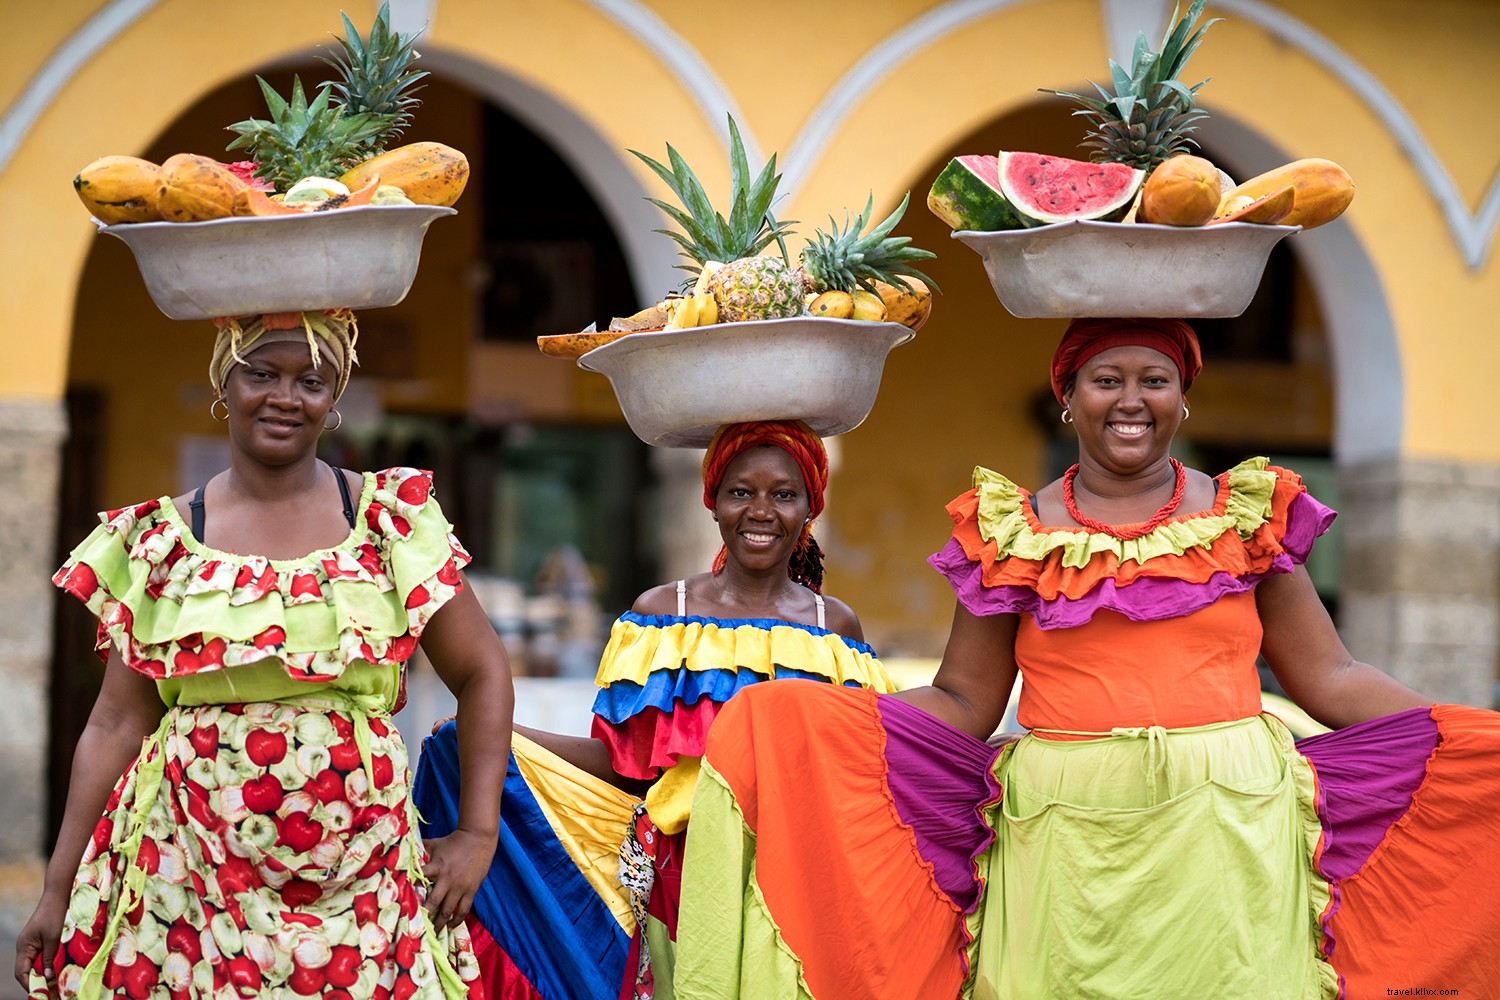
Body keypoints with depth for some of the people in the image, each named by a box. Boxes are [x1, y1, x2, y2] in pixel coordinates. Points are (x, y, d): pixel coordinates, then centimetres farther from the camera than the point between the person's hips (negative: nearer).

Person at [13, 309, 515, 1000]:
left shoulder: (390, 517, 2)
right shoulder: (160, 540, 4)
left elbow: (482, 673, 7)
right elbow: (117, 723, 5)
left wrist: (477, 832, -1)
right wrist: (58, 890, 3)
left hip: (361, 881, 0)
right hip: (191, 868, 0)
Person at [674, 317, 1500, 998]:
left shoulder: (1248, 516, 9)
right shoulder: (1015, 534, 8)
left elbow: (1331, 680, 7)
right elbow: (962, 705, 7)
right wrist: (790, 717, -5)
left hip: (1227, 839, 0)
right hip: (1068, 842, 0)